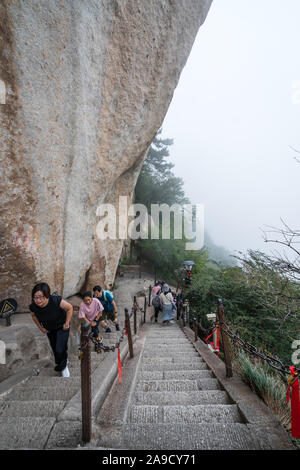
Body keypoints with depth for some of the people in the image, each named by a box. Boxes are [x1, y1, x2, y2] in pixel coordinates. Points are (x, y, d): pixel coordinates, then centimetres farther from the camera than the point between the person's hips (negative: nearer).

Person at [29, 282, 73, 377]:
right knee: (54, 349, 21)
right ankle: (60, 364, 53)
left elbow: (70, 308, -22)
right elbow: (34, 316, 0)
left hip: (61, 327, -4)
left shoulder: (56, 301, -40)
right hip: (49, 330, 4)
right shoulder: (33, 306, -27)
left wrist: (67, 324, -17)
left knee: (60, 350, -10)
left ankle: (63, 365, 25)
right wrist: (41, 328, 1)